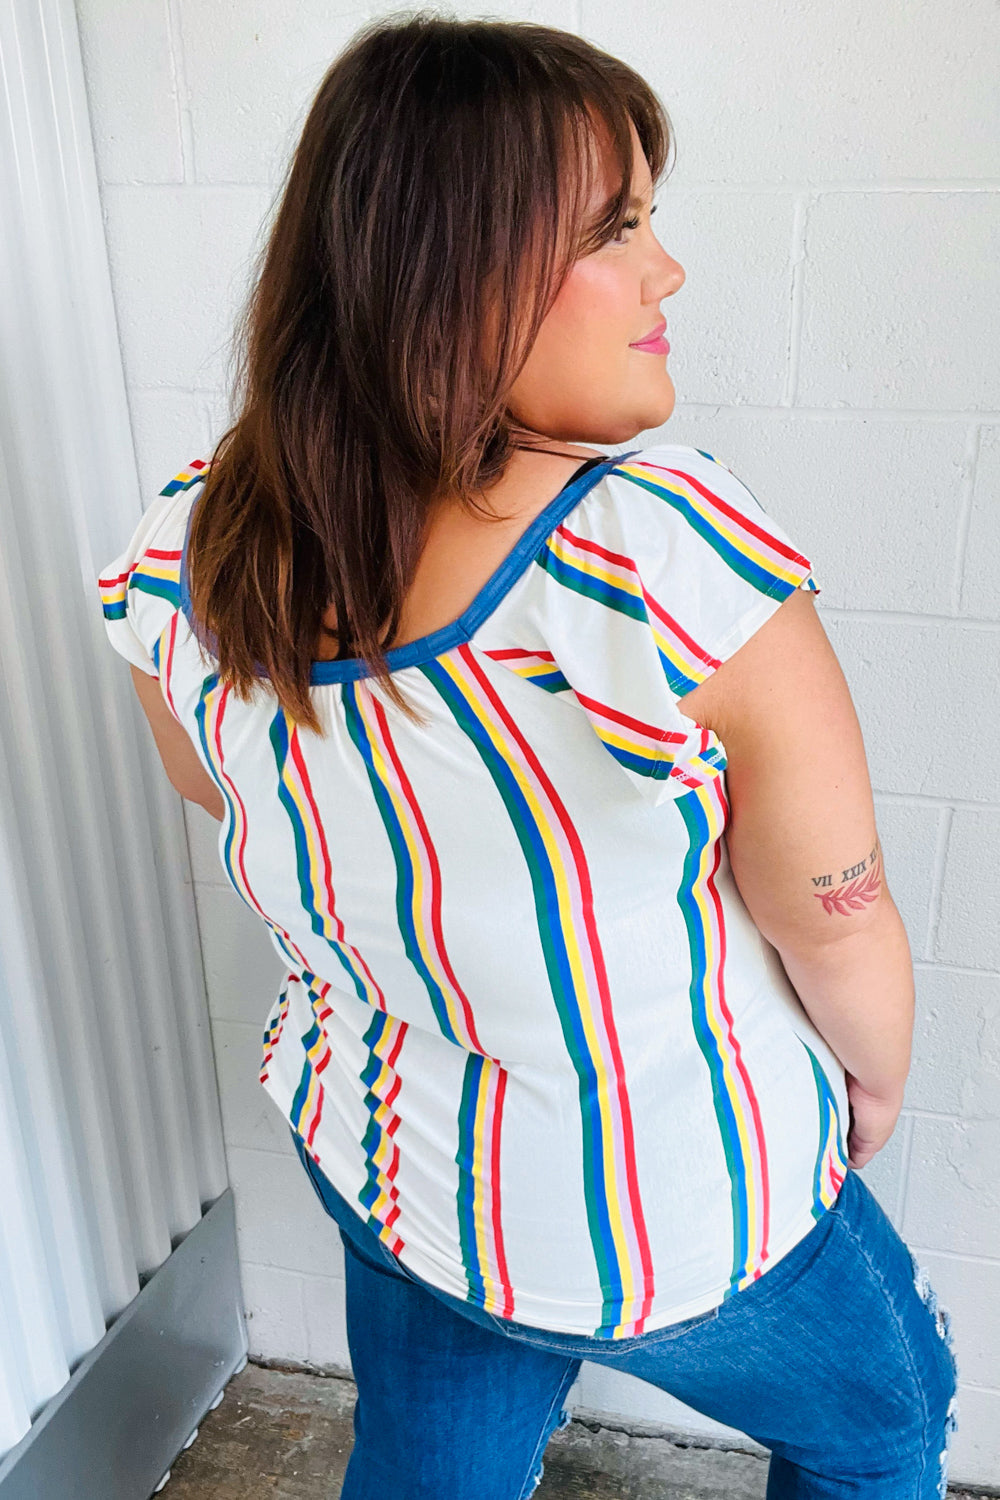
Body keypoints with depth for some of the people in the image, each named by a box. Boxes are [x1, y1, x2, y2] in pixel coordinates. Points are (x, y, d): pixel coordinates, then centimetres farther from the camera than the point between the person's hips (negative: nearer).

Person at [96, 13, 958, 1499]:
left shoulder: (184, 554, -18)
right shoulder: (675, 555, -36)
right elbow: (837, 931, -22)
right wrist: (878, 1078, 2)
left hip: (382, 1164, 5)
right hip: (684, 1225, -4)